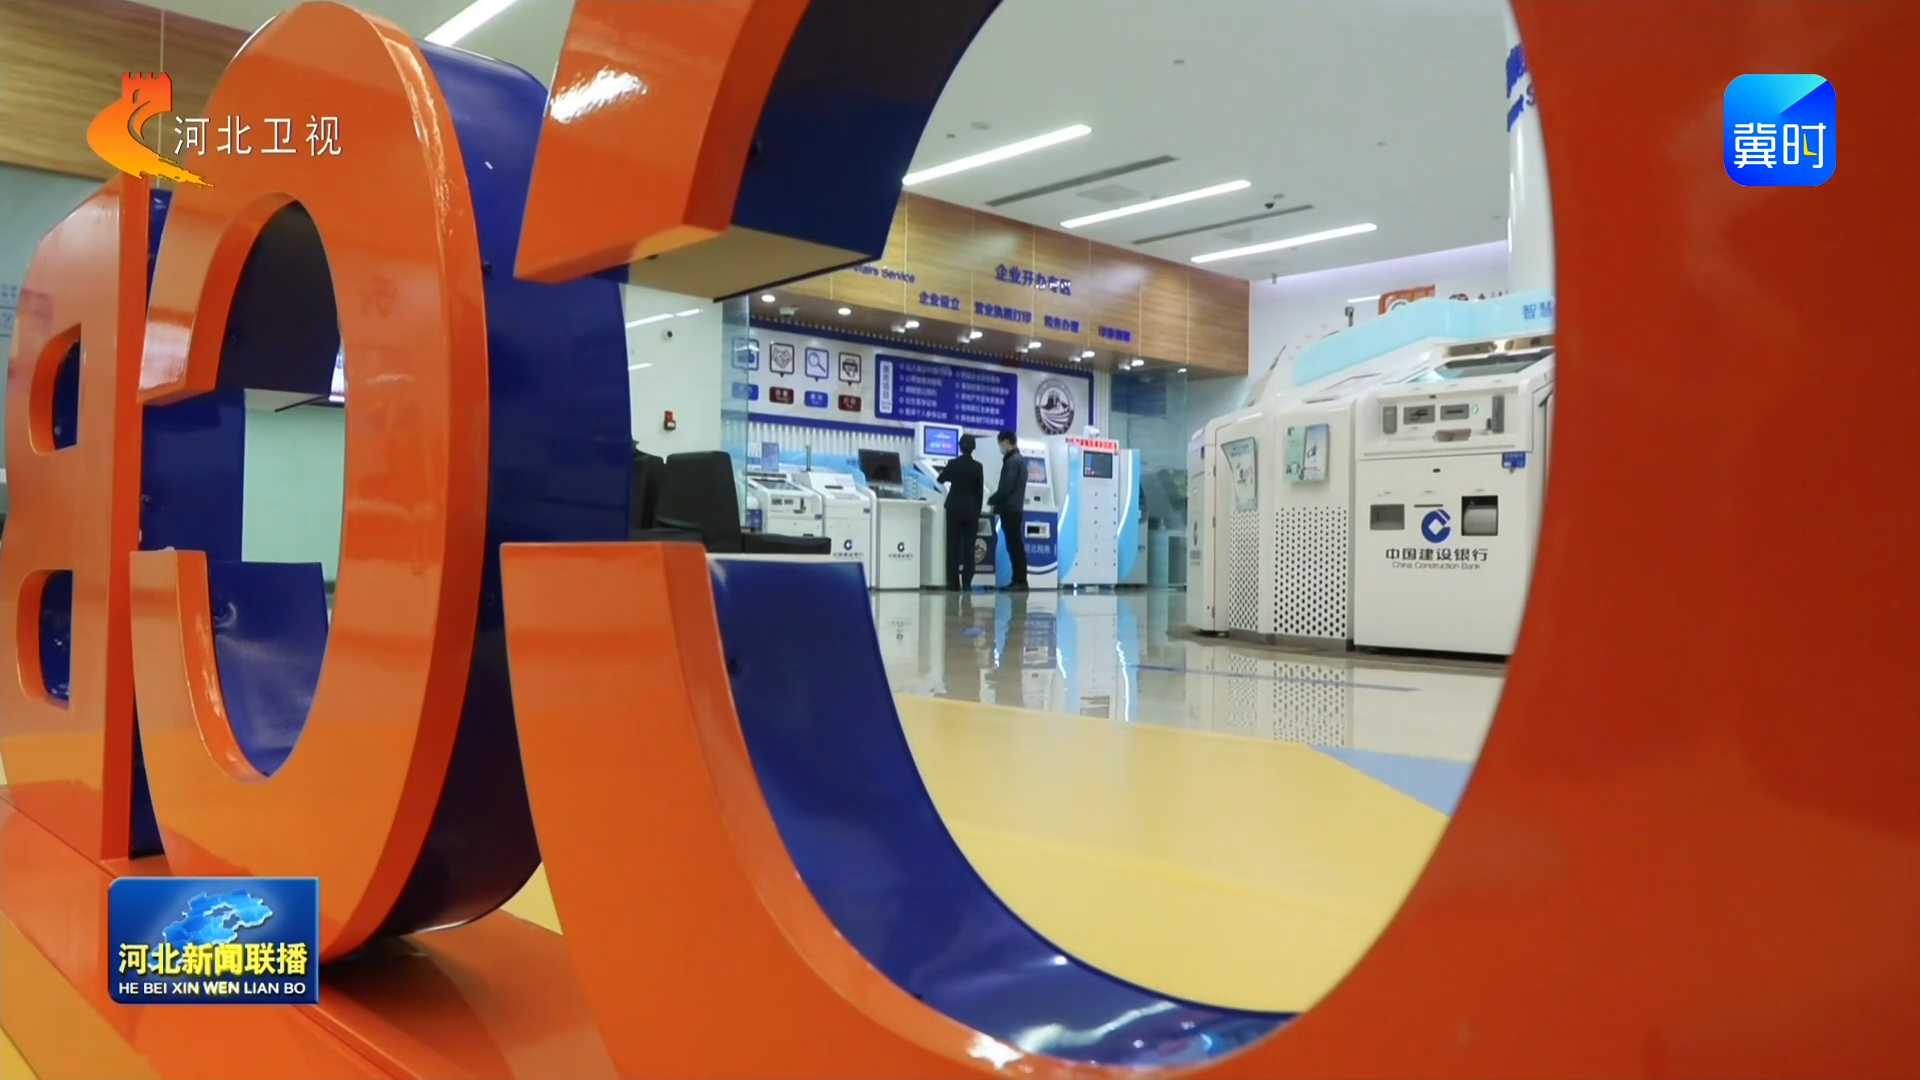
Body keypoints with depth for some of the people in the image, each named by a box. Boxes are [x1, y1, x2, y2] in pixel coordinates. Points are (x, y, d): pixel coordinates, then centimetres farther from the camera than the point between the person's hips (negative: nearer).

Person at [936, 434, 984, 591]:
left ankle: (953, 582, 1)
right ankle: (967, 582, -1)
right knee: (968, 546, 3)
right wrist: (977, 512, 10)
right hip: (971, 510, 1)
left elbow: (941, 479, 13)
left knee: (953, 545, 4)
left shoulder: (953, 464, -6)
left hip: (954, 509, 0)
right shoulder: (978, 467, -4)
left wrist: (945, 470, 35)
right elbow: (979, 491, 1)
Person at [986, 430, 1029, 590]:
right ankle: (1018, 580, 12)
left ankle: (1020, 581, -7)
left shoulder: (1012, 461, -14)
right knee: (1015, 546, 10)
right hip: (1015, 509, 9)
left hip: (1010, 510, -9)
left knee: (1015, 546, -7)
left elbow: (1006, 487, -19)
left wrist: (991, 500, -4)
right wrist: (997, 502, 13)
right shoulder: (1019, 459, 16)